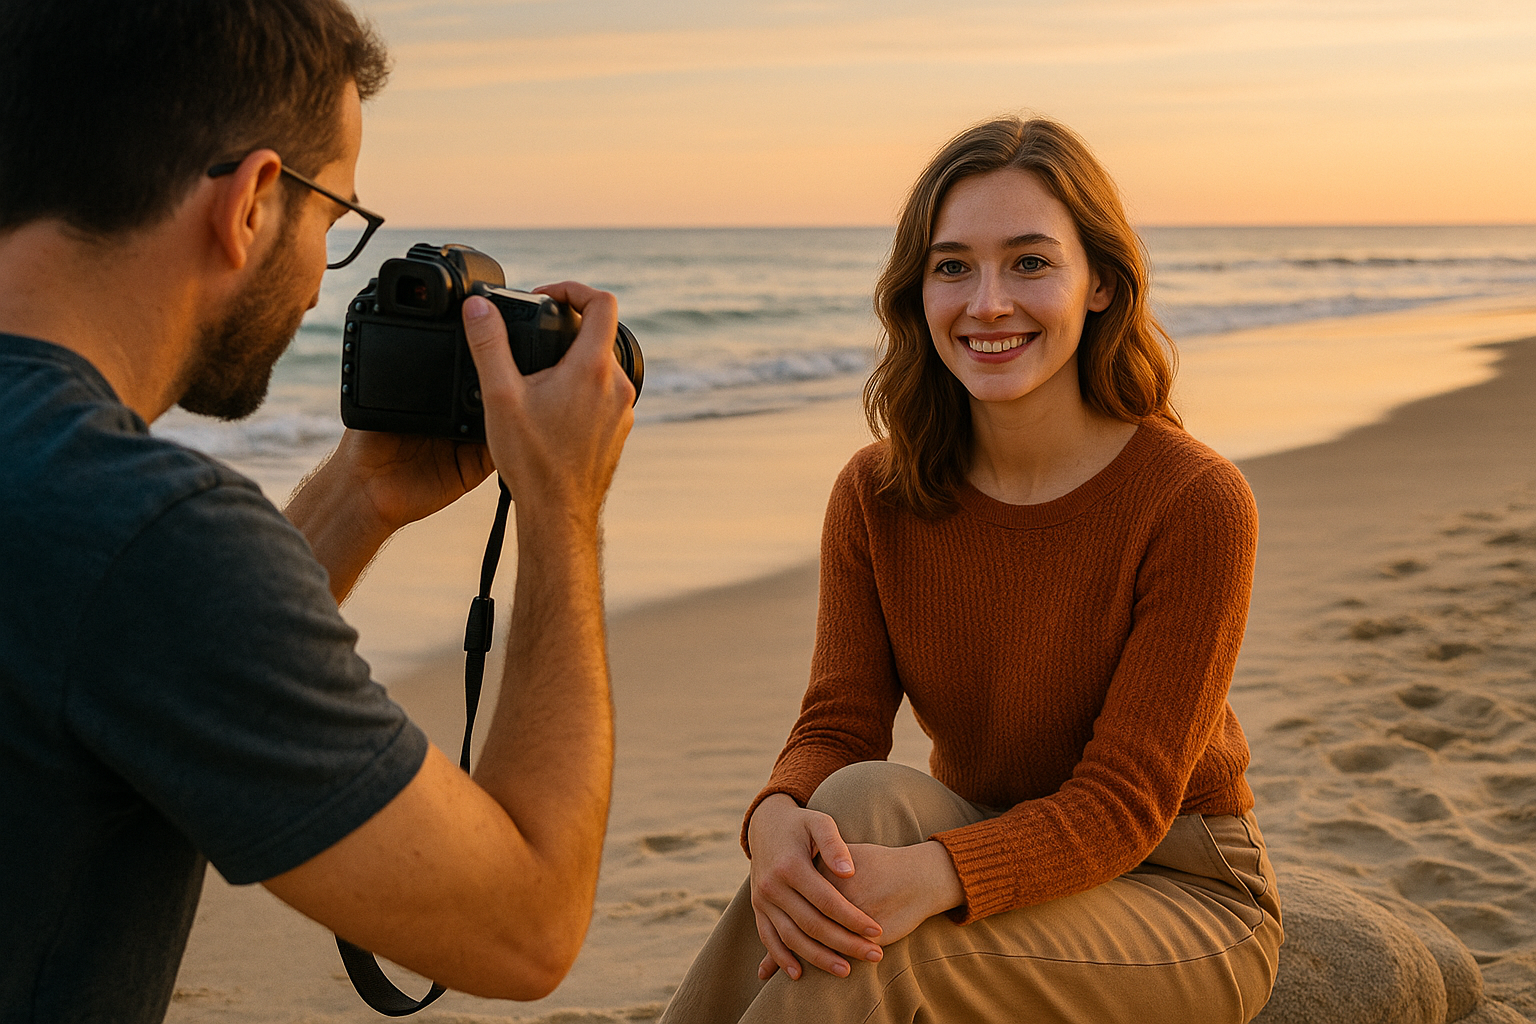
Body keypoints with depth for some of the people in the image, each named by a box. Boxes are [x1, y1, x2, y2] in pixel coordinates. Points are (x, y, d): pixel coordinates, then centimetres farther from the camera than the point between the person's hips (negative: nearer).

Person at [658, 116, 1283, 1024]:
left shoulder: (1196, 501, -20)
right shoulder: (875, 496, -5)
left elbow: (1125, 801, -21)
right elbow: (838, 727, -9)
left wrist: (934, 875, -39)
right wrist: (778, 822, -34)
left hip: (1186, 902, -4)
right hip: (997, 847, 4)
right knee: (861, 800, -31)